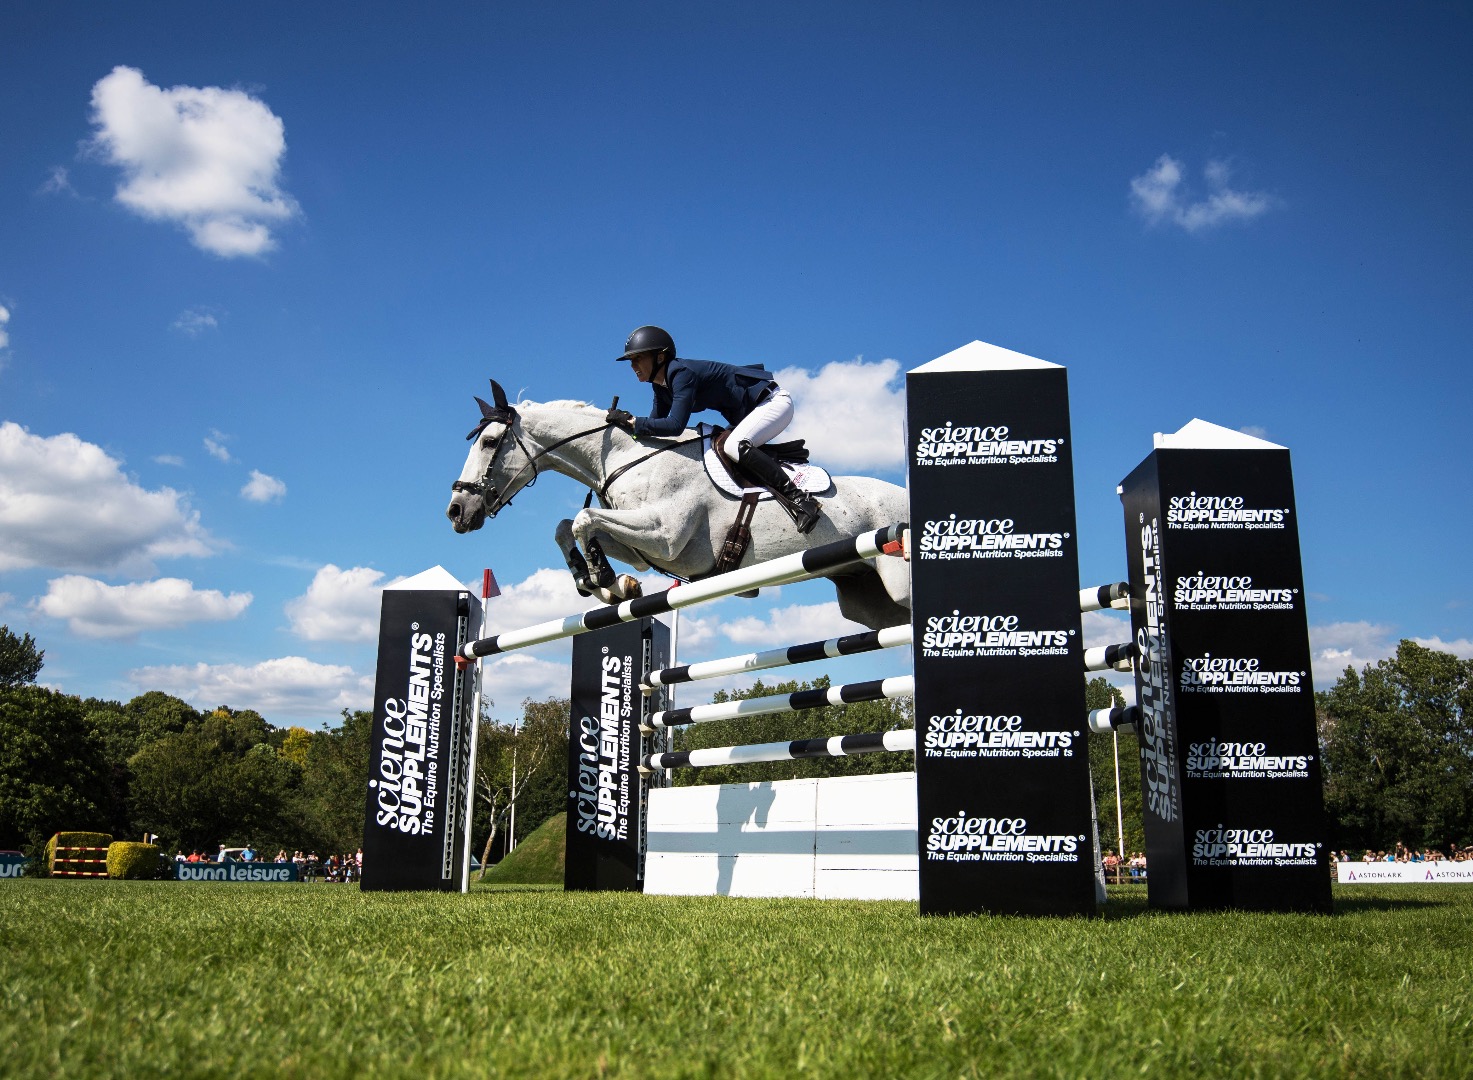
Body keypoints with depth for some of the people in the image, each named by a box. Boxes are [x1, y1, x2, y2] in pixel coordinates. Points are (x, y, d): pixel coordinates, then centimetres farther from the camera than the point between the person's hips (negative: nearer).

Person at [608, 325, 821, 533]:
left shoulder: (681, 374, -26)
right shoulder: (660, 384, 4)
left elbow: (675, 426, -34)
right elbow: (655, 423, 7)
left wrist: (630, 421, -29)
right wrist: (620, 420, -6)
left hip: (773, 400, -10)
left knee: (734, 447, -30)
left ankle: (800, 499, -28)